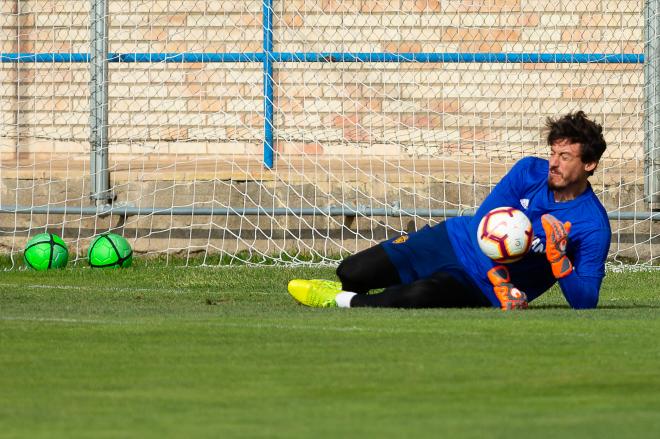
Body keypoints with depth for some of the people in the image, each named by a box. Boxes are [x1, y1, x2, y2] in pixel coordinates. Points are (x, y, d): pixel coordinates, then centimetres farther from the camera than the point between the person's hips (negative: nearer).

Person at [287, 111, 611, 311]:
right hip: (454, 240, 4)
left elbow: (585, 303, -20)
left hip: (481, 288, -4)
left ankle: (344, 302, -11)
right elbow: (482, 223, -10)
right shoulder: (530, 171, -7)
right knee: (350, 272, -5)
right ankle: (350, 291, 34)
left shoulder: (593, 225, -17)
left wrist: (559, 258, -34)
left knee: (421, 296, -36)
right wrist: (500, 279, -27)